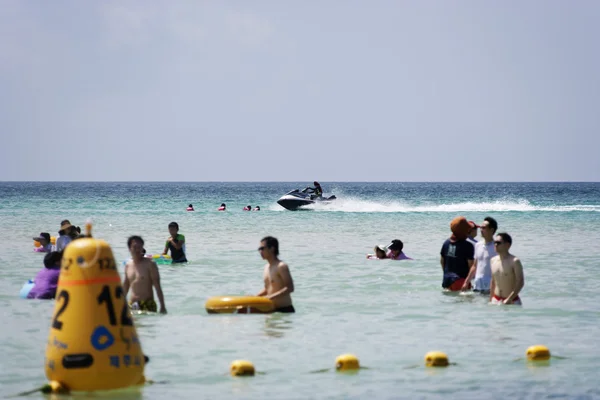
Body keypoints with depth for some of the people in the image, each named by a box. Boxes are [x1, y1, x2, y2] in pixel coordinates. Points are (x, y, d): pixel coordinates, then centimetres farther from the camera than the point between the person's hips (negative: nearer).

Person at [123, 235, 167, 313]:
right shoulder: (128, 265, 10)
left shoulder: (150, 264, -5)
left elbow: (157, 287, -7)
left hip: (147, 304, -5)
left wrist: (162, 307, -11)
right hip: (132, 305, 5)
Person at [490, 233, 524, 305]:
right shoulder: (493, 260, 9)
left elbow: (520, 283, -14)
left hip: (512, 301, -6)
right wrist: (490, 300, 15)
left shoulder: (514, 261, -10)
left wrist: (509, 299, -20)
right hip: (495, 300, 6)